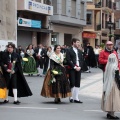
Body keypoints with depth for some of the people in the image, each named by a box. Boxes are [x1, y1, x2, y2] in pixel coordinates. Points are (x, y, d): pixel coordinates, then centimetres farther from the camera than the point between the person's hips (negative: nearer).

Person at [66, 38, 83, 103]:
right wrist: (74, 67, -13)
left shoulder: (79, 51, 17)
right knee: (72, 84, -5)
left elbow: (81, 60, 14)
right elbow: (68, 60, -9)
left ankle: (76, 98, 8)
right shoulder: (69, 51, -2)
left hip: (78, 69, 6)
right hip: (72, 69, -6)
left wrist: (79, 67, -2)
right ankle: (71, 97, 6)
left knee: (77, 84, 5)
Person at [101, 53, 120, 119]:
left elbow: (105, 77, 9)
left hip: (107, 86, 7)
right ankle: (112, 114, 0)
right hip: (114, 85, -7)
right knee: (113, 98, -1)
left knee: (108, 97, 13)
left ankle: (109, 113, 20)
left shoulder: (107, 66, 1)